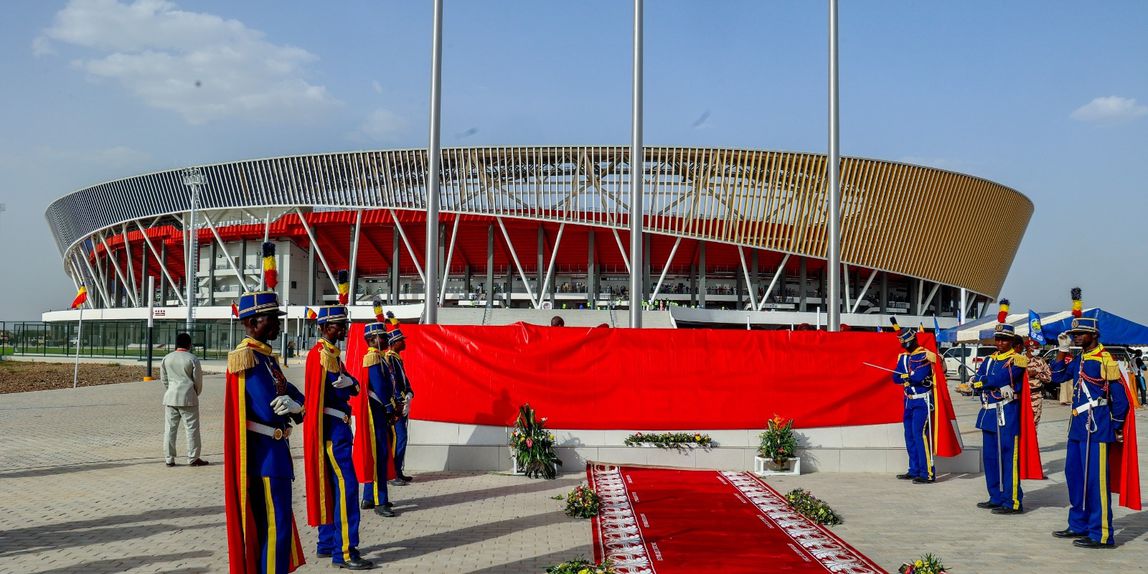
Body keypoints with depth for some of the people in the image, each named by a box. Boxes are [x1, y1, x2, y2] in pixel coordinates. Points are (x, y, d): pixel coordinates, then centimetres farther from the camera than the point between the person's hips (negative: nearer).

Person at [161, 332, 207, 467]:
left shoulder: (166, 358, 5)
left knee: (170, 428, 8)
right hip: (188, 397, -4)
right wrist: (196, 394, 14)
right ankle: (193, 459, 5)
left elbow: (163, 379, 11)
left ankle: (169, 458, 10)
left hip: (170, 397, 4)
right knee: (192, 428, 3)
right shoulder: (193, 359, -7)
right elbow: (198, 380, -3)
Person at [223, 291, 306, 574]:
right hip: (266, 453, -10)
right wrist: (289, 405, -3)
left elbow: (292, 394, 12)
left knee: (267, 524, 17)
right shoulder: (248, 358, -17)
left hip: (271, 451, 10)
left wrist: (294, 405, -11)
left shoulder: (265, 355, 14)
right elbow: (269, 411, -24)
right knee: (276, 526, -6)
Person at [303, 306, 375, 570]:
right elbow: (343, 390, -17)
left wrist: (348, 383, -8)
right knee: (347, 485, -11)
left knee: (331, 486, 14)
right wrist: (349, 383, 1)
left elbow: (353, 387, 11)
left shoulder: (330, 352, 16)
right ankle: (344, 552, -11)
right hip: (333, 428, -10)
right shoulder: (323, 353, -15)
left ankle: (327, 543, 22)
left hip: (335, 428, 10)